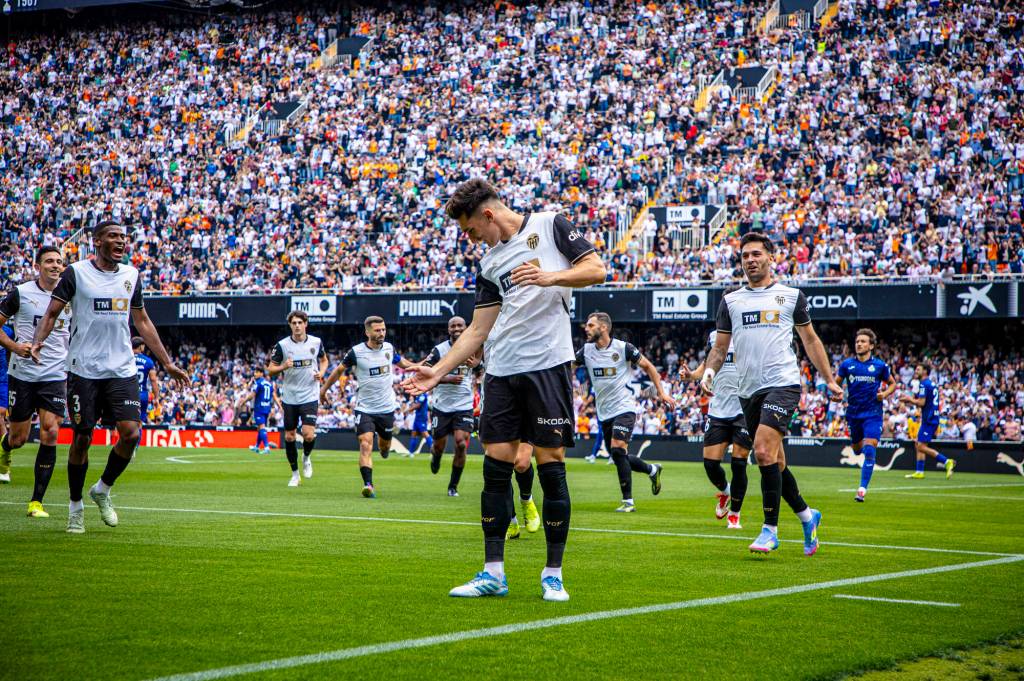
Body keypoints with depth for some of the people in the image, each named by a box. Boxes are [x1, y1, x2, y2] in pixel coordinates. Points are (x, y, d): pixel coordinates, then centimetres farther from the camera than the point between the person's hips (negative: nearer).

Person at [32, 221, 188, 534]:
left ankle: (102, 490, 14)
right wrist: (37, 342, -19)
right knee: (82, 437, 0)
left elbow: (142, 321, 20)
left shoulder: (131, 275, 11)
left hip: (122, 370, 3)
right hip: (84, 370, -3)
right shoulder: (76, 272, -2)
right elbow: (52, 313, 0)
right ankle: (75, 506, 17)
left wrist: (167, 363, 19)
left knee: (131, 432, -10)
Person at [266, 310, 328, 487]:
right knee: (289, 436, 5)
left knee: (309, 435, -16)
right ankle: (295, 474, 22)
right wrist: (283, 367, -22)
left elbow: (324, 360, 18)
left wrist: (321, 372, -3)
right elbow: (270, 370, -1)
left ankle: (306, 458, 18)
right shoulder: (282, 345, -6)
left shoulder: (316, 342, -1)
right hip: (289, 398, 1)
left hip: (310, 397, -1)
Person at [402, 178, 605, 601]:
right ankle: (493, 572, 9)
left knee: (550, 466, -3)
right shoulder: (489, 264, 19)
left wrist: (550, 277, -17)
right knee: (495, 467, 2)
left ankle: (553, 574, 5)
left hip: (547, 364, -6)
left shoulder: (549, 226, 3)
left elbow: (596, 269, -3)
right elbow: (477, 331, 18)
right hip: (501, 373, 6)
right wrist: (438, 371, 11)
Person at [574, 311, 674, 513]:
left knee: (617, 449, -20)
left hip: (624, 407, -6)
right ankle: (652, 470, 36)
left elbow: (647, 366, 1)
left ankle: (628, 501, -14)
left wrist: (661, 392, -1)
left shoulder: (624, 348, -9)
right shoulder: (586, 350, 3)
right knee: (618, 457, 8)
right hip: (604, 412, 6)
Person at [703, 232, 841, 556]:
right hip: (749, 390, 4)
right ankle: (806, 515, 28)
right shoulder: (731, 301, 14)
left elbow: (810, 340, 16)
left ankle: (770, 529, -12)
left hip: (783, 383, -4)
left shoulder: (792, 295, 8)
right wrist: (709, 372, -5)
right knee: (773, 462, 8)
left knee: (764, 452, -20)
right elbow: (720, 347, 15)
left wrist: (829, 380, 14)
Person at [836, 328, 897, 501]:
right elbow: (836, 382, 13)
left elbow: (892, 383, 12)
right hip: (853, 413, 3)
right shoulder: (847, 364, 1)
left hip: (873, 414, -3)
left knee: (869, 450, -16)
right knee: (857, 449, 16)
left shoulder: (880, 365, -2)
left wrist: (885, 394, -9)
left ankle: (862, 489, -15)